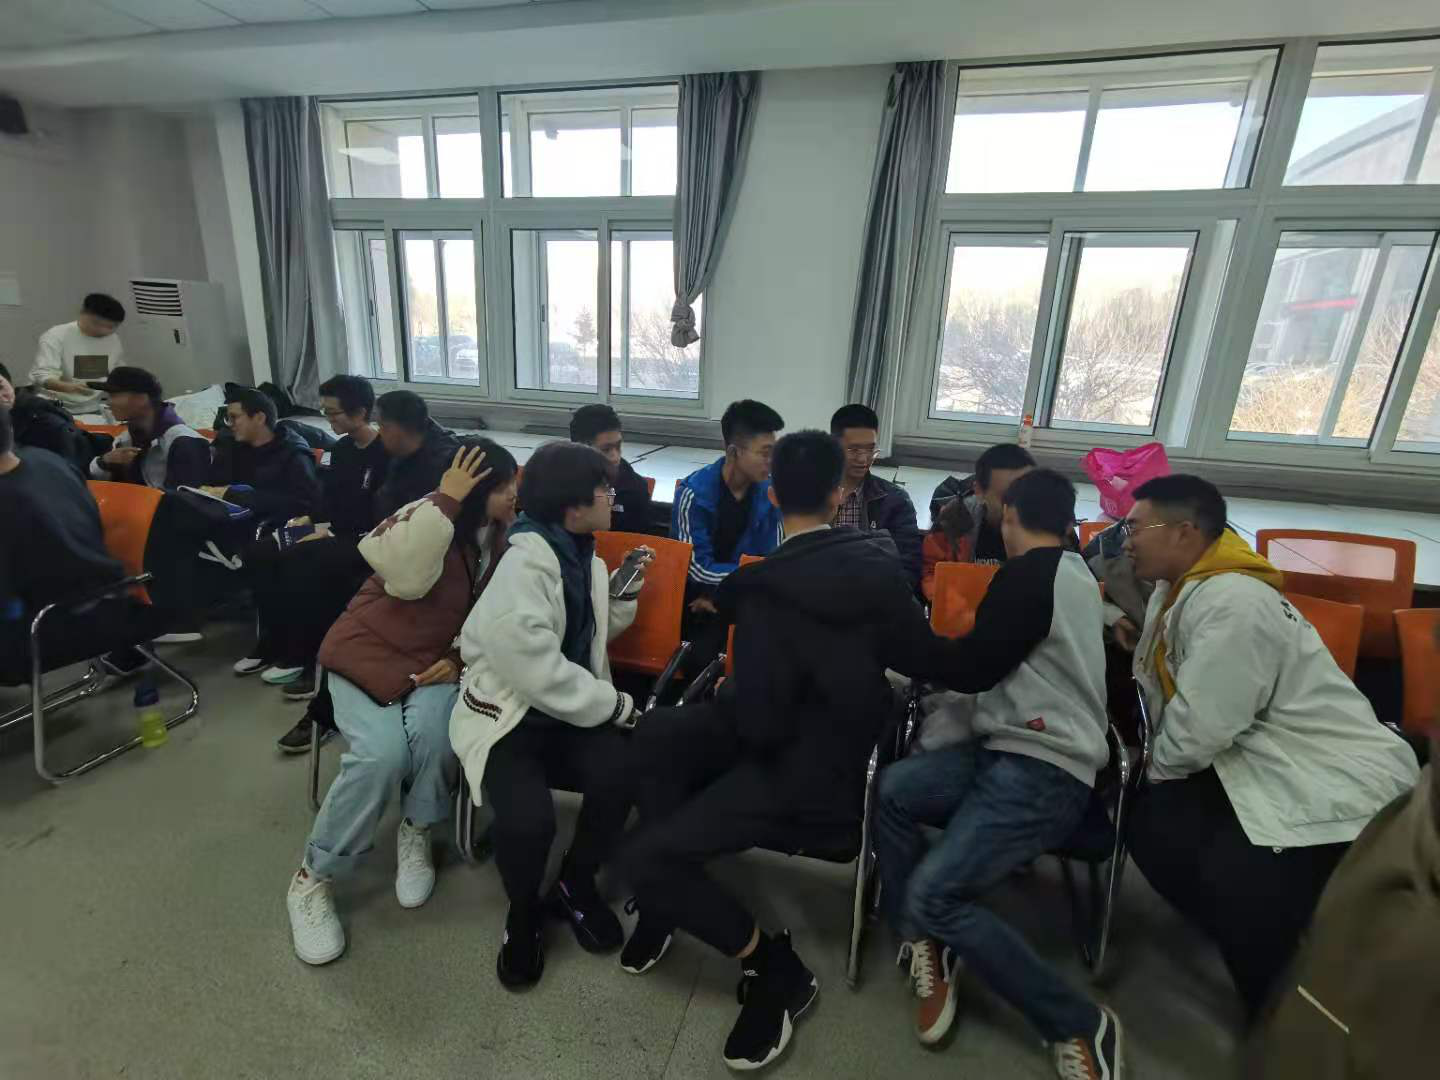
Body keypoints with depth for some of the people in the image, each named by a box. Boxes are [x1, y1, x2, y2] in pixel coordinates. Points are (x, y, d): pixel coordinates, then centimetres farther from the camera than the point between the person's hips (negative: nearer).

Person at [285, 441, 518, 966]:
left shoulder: (502, 537, -3)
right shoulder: (430, 517, -19)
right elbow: (407, 577, -40)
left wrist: (460, 658, -10)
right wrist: (445, 498, -37)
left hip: (437, 662, 3)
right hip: (370, 653, -3)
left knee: (434, 731, -28)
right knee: (383, 753, -25)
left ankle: (416, 834, 3)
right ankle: (313, 878, 0)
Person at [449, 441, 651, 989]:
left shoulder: (583, 559, 6)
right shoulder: (523, 566, -20)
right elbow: (539, 671, -26)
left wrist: (621, 594, 0)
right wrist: (618, 705, -18)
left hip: (571, 709, 6)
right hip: (509, 713, -6)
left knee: (619, 775, -23)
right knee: (528, 819, -30)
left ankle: (575, 887, 8)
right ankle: (523, 914, 7)